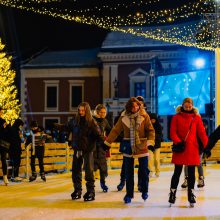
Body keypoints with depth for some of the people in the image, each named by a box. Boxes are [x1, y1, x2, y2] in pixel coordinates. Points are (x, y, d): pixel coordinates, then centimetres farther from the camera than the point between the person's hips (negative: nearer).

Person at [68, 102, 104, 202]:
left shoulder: (92, 122, -8)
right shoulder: (75, 121, 4)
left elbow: (98, 134, -12)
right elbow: (67, 128, 24)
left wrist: (104, 140, -24)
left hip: (88, 150, -5)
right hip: (77, 149, 5)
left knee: (88, 171, -5)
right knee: (75, 170, 10)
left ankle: (90, 191, 4)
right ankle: (77, 190, 24)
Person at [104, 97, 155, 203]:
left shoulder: (144, 116, -7)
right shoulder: (124, 117, -3)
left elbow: (150, 130, -6)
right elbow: (115, 130, 2)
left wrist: (150, 141, -21)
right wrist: (107, 142, 1)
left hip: (142, 147, -1)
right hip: (128, 147, 1)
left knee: (144, 171, 3)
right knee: (128, 172, 7)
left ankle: (144, 191, 27)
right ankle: (129, 194, 19)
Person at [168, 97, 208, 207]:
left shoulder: (197, 118, 4)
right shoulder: (176, 117, 2)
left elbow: (202, 133, 0)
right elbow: (173, 132, -3)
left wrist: (207, 146, -9)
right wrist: (178, 142, -18)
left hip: (192, 149, 1)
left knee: (191, 172, 8)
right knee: (177, 172, 4)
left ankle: (191, 194, 17)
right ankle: (172, 193, 13)